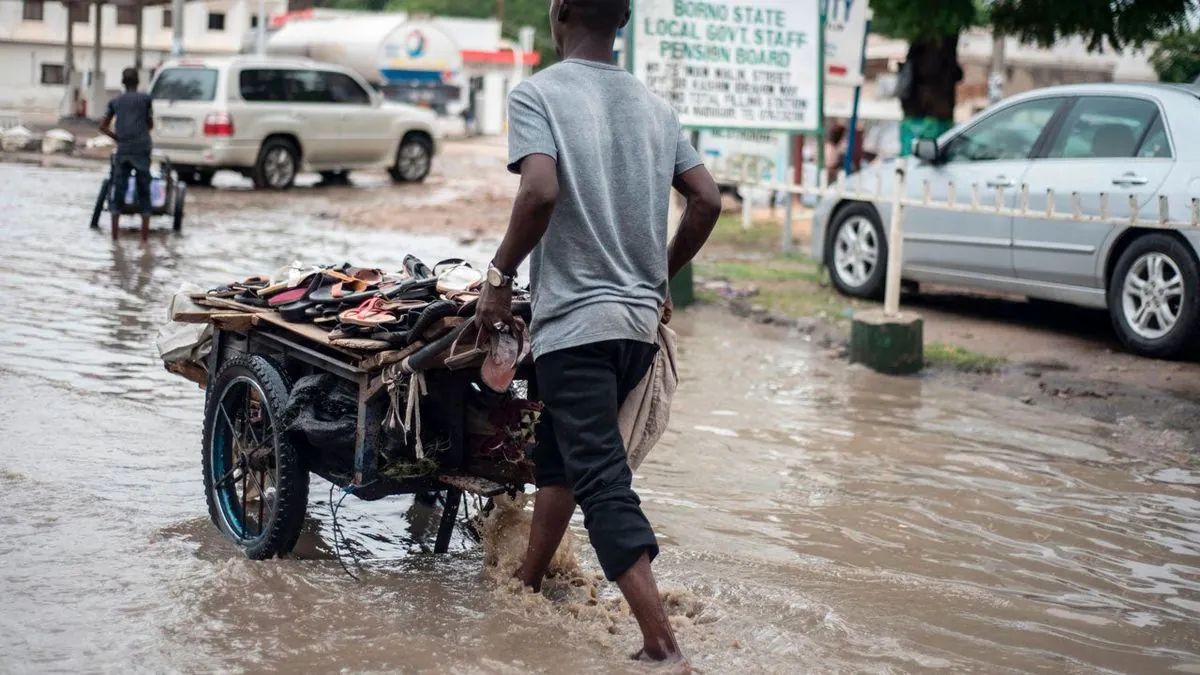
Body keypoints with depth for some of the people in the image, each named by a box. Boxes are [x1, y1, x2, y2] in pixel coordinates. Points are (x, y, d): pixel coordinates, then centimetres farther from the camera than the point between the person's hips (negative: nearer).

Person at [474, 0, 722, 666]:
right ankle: (526, 587, 34)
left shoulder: (537, 93, -7)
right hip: (641, 319, 7)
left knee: (602, 483, -7)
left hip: (575, 318, -7)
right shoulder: (655, 106, 11)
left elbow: (540, 189, -22)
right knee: (557, 450, 24)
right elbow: (707, 200, 9)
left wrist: (500, 273, -9)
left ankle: (664, 647, -14)